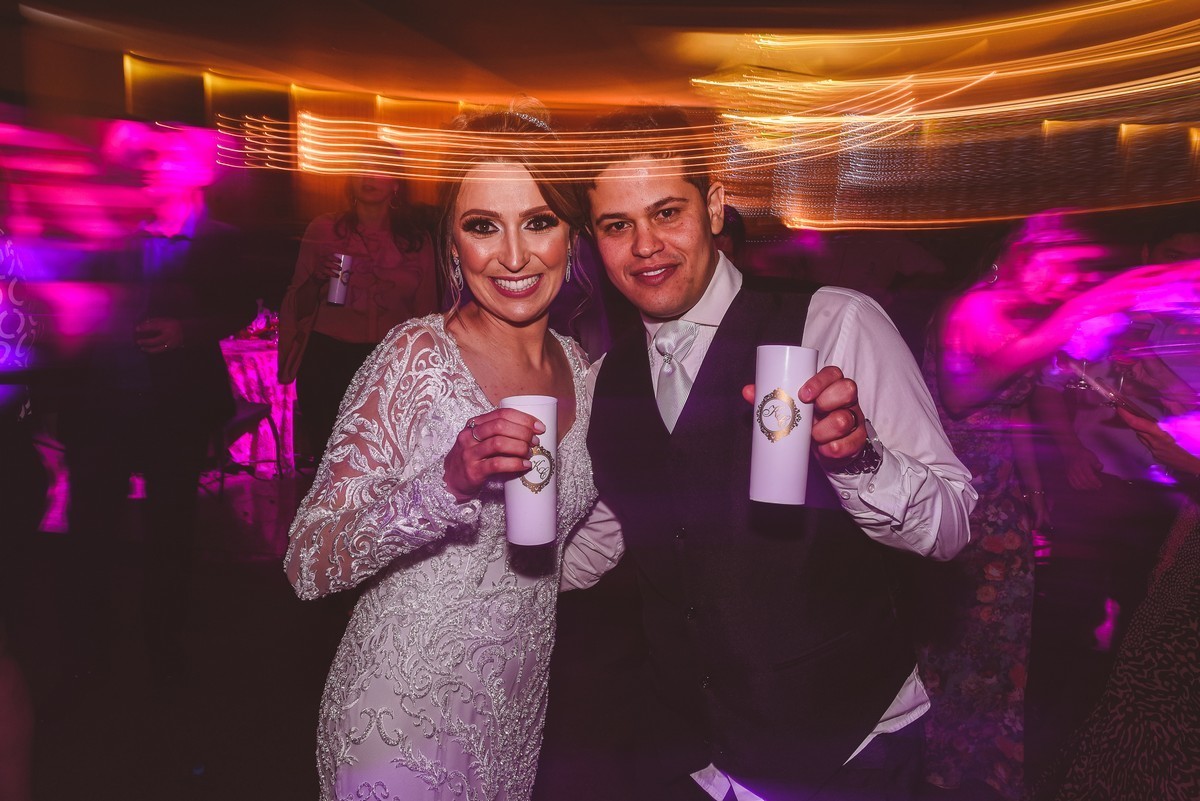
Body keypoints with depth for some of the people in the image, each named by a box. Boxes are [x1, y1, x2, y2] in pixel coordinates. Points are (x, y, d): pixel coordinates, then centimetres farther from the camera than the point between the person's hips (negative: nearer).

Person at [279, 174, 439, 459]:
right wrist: (316, 280, -10)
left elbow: (426, 313, 13)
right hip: (327, 358, 0)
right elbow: (299, 309, 9)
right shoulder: (323, 229, 7)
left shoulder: (417, 239, 8)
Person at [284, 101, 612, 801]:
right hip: (406, 724, -5)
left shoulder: (579, 368, -1)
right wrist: (446, 481, -34)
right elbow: (308, 566, -22)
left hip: (519, 717, 6)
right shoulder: (419, 355, -17)